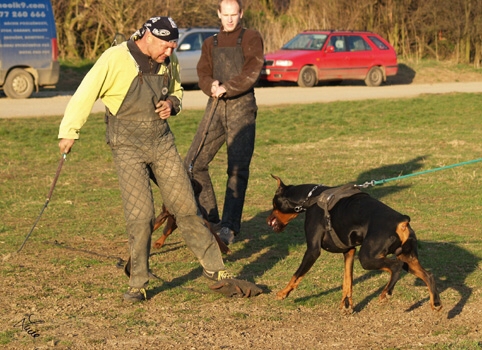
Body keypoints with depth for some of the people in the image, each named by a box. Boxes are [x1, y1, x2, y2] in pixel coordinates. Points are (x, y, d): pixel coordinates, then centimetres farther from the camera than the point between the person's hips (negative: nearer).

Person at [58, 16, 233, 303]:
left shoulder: (169, 62, 1)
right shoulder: (115, 59, -17)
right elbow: (86, 94, -11)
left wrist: (172, 103, -3)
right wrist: (69, 132, -8)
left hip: (162, 142, 5)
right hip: (128, 147, -4)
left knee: (186, 206, 5)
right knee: (140, 215, -10)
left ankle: (214, 267, 15)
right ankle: (138, 284, 5)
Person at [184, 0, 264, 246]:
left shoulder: (251, 38, 5)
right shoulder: (210, 44, 19)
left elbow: (252, 72, -8)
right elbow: (203, 75, 7)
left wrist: (226, 88, -16)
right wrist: (212, 86, -15)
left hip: (241, 106, -5)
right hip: (216, 106, 5)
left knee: (237, 168, -13)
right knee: (194, 163, 0)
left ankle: (230, 226, -15)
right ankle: (211, 220, 10)